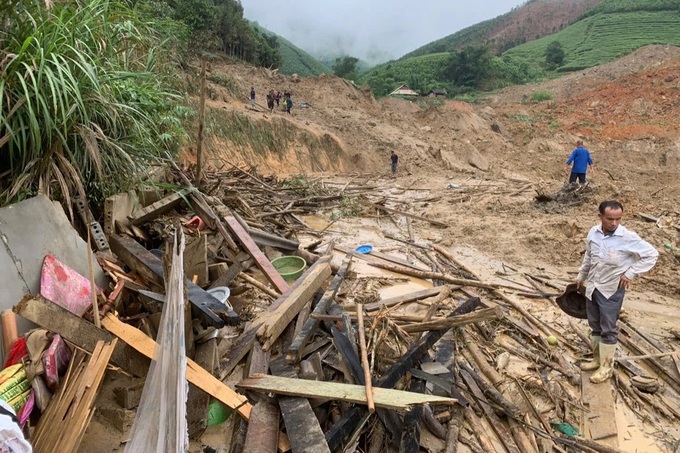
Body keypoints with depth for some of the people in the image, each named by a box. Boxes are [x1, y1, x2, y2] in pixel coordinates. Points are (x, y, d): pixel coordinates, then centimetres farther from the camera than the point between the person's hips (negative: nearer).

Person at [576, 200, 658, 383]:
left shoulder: (628, 237, -18)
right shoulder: (593, 232, -4)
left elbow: (652, 254, -10)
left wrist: (630, 273, -14)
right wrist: (581, 276, 21)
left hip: (612, 290, -5)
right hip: (592, 287, 5)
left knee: (608, 329, 4)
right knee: (595, 325, 16)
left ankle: (606, 367, 18)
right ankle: (597, 359, 33)